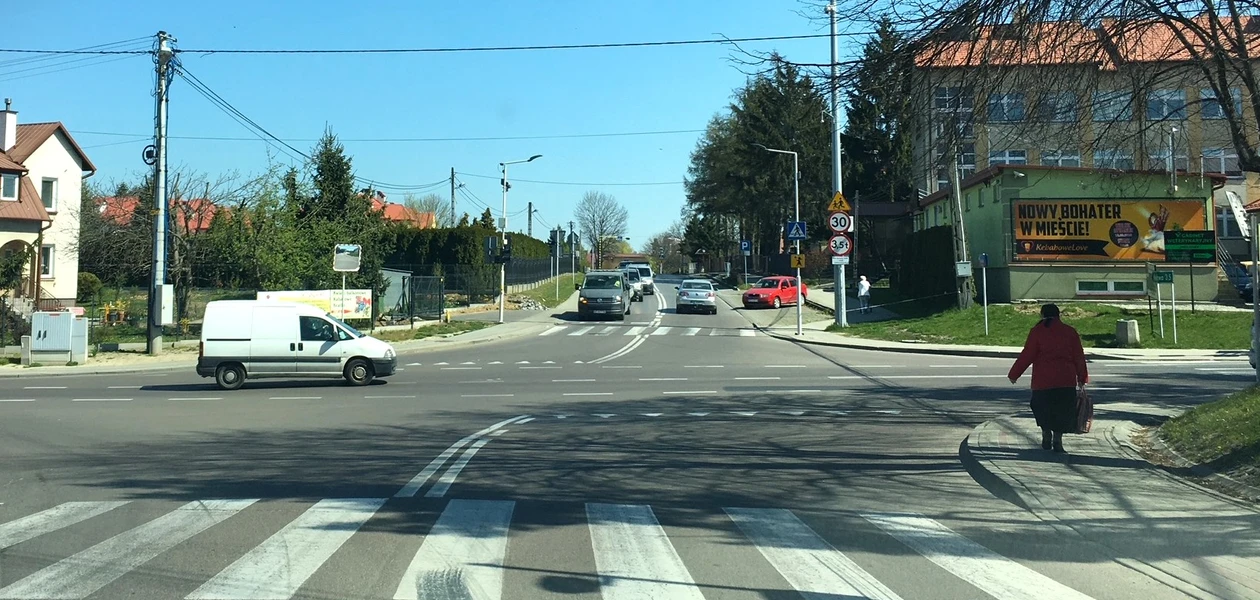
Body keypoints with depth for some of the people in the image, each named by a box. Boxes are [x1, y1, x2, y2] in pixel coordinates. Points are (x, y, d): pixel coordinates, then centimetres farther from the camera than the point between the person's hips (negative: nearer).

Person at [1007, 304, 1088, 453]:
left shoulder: (1037, 331, -1)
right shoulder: (1070, 331, 7)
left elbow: (1027, 355, -4)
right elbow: (1079, 357, 9)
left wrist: (1014, 374, 4)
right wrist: (1082, 378, 18)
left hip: (1043, 378, -2)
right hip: (1066, 379, 2)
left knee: (1042, 407, 15)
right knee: (1062, 409, 8)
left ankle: (1046, 434, 6)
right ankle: (1057, 441, 4)